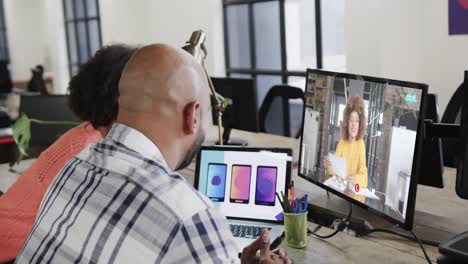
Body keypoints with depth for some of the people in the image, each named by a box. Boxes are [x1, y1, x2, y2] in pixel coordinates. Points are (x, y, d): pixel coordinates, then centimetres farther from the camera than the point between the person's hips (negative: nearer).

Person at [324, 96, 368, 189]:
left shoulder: (361, 143, 0)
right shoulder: (341, 143, 8)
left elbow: (363, 175, -7)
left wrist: (355, 179, -28)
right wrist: (329, 166, -21)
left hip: (355, 189, -3)